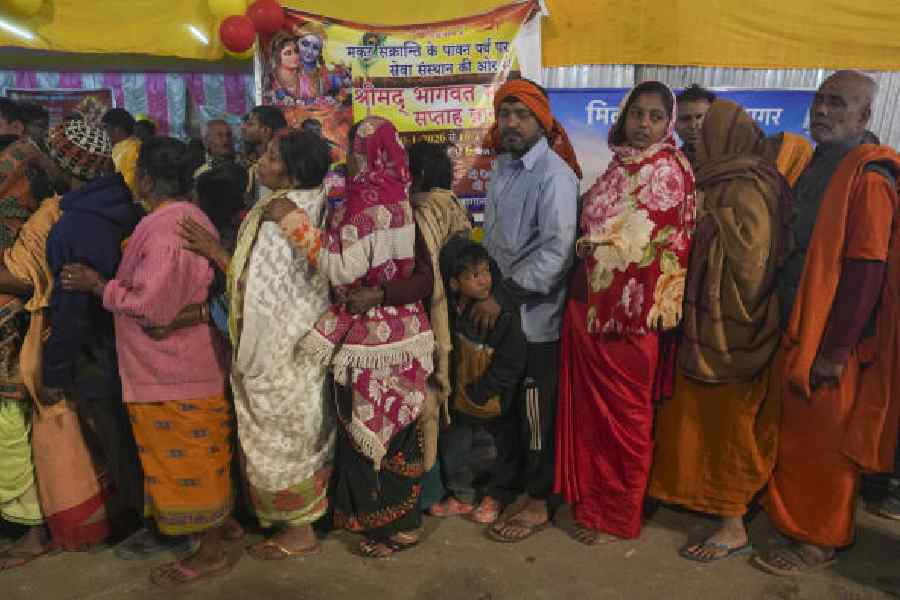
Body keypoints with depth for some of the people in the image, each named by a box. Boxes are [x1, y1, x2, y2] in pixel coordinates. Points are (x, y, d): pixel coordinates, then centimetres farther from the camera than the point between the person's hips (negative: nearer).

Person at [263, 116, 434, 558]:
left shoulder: (371, 201, -18)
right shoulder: (391, 194, 9)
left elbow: (342, 268, -21)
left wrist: (294, 222, -17)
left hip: (373, 334, -9)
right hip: (396, 328, 9)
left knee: (371, 428, 5)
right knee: (392, 425, 18)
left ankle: (393, 526, 20)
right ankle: (403, 517, 32)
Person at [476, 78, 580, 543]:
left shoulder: (555, 175, -15)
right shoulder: (502, 168, 10)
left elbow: (556, 252, -23)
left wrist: (503, 296, -21)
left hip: (537, 315, -7)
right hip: (502, 307, 7)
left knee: (536, 410, 4)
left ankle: (538, 503, 20)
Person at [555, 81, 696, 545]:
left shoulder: (666, 169, -8)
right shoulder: (622, 164, 15)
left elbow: (645, 244, -15)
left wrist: (592, 244, -7)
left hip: (629, 310, -7)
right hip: (596, 305, 7)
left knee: (623, 415, 4)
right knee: (594, 408, 13)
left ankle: (619, 518, 20)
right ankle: (596, 501, 29)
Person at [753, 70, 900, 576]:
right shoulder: (816, 165, 12)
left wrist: (835, 350, -22)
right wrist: (794, 335, 16)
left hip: (830, 342, -8)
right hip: (796, 328, 8)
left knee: (822, 444, 6)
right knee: (796, 436, 20)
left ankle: (820, 540, 23)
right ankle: (791, 515, 37)